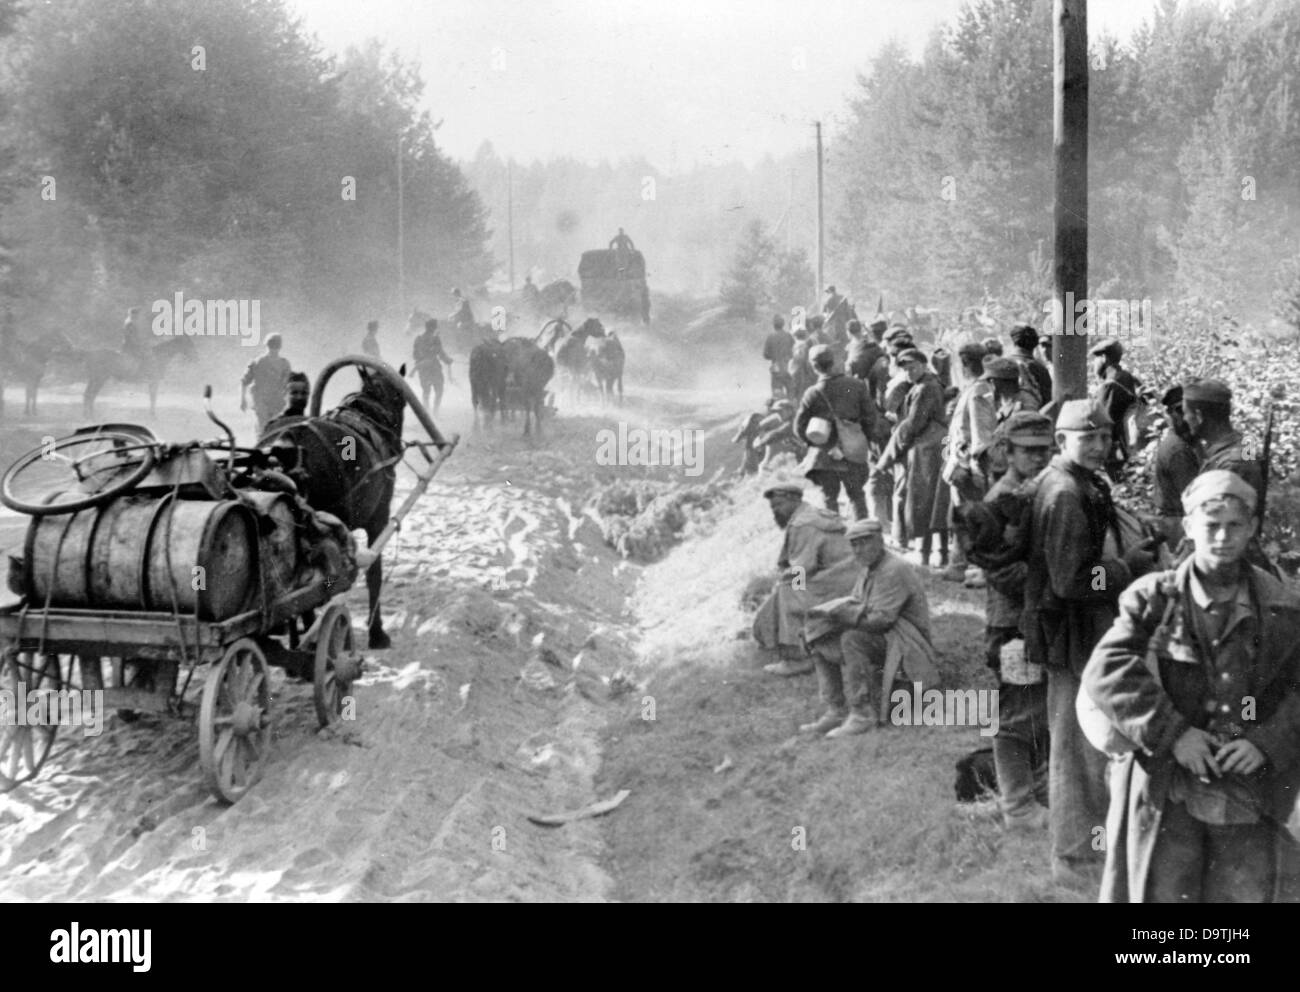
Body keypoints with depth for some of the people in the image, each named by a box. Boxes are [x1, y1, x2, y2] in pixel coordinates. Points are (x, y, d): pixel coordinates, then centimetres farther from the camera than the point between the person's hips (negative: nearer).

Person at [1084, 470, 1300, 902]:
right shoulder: (1155, 598, -2)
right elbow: (1105, 671, -13)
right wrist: (1172, 734, -19)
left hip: (1249, 794, 2)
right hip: (1166, 790, -2)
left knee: (1250, 891, 10)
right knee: (1162, 891, 6)